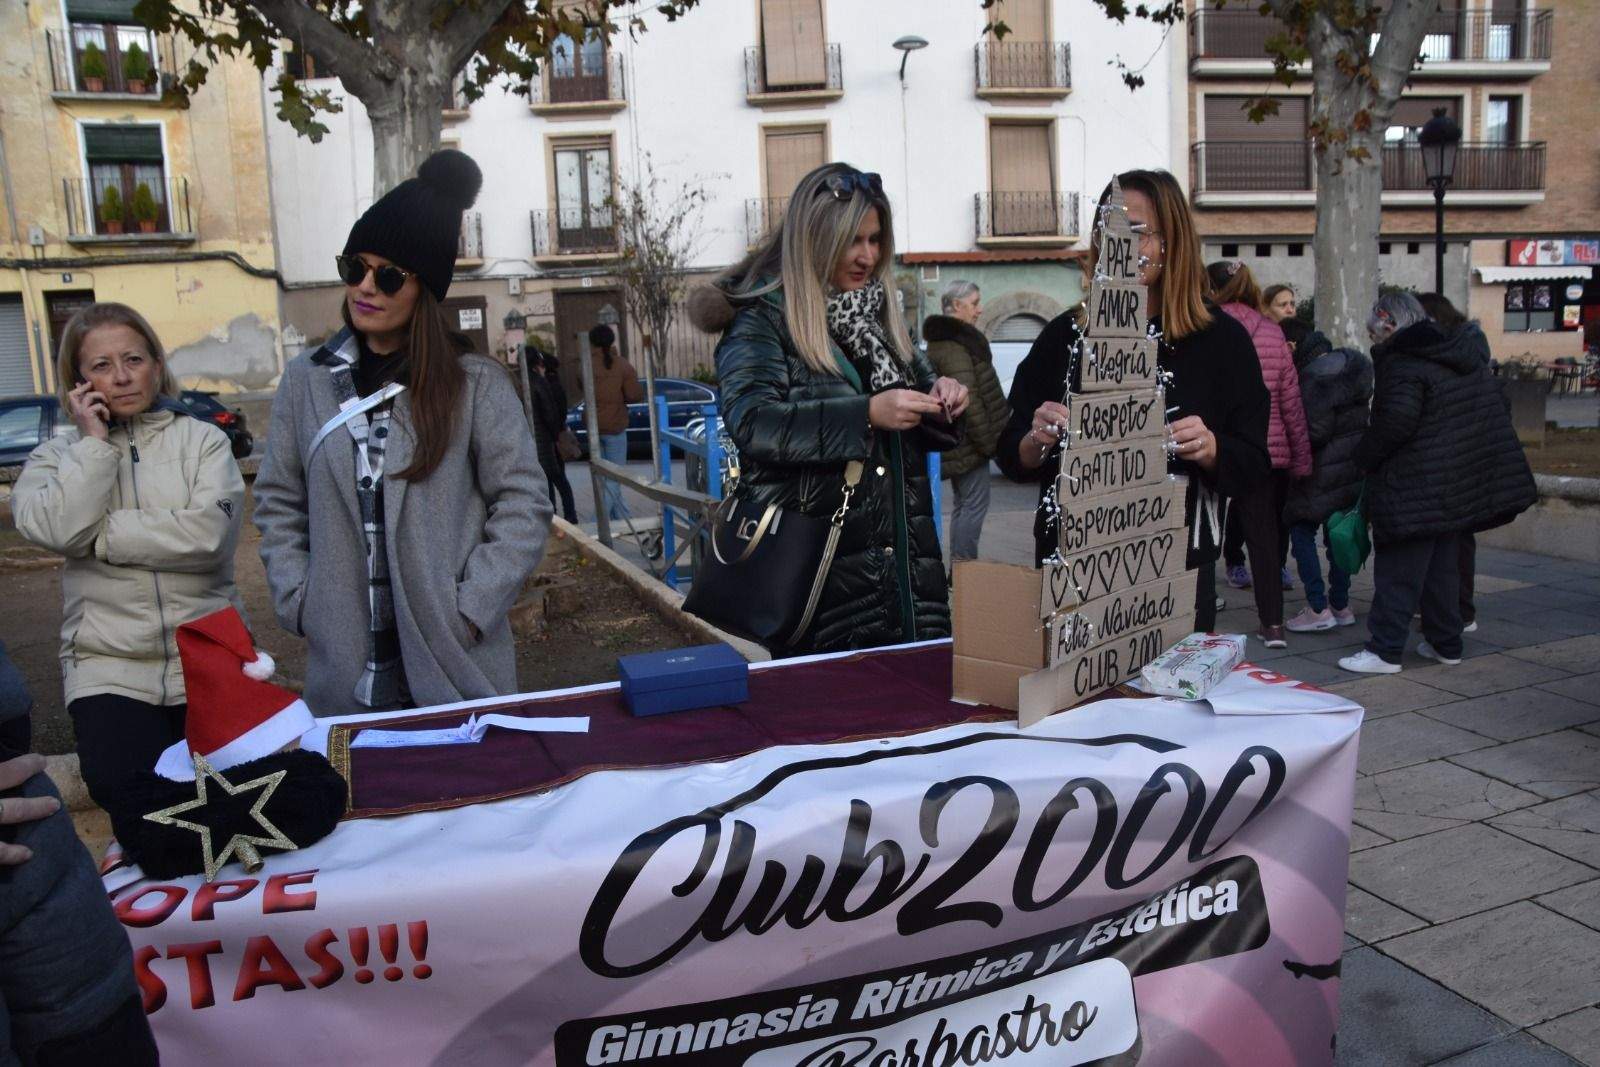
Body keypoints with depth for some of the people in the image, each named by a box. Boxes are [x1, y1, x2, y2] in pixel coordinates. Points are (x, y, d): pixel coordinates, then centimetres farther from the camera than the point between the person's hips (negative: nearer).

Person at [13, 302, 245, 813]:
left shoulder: (203, 440, 6)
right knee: (124, 785, -19)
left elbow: (209, 534, -12)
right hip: (109, 669, 1)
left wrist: (95, 533, -7)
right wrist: (95, 442, -5)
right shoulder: (57, 456, 10)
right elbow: (58, 528, -12)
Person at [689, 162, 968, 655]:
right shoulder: (760, 318, -3)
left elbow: (916, 431, 24)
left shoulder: (879, 312, 16)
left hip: (905, 555, 6)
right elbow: (751, 421, -19)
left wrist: (939, 396, 0)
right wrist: (866, 413, -25)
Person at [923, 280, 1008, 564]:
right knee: (974, 504, -7)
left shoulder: (943, 339, 17)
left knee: (963, 504, 15)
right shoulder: (956, 344, -17)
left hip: (957, 443, 11)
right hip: (969, 443, -11)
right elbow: (969, 400, -23)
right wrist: (988, 442, -17)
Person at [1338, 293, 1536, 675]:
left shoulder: (1402, 362, -16)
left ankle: (1385, 650, -2)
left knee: (1398, 571, -4)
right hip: (1460, 484, 9)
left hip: (1413, 490, -9)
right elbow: (1498, 407, 18)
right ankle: (1446, 643, 23)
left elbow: (1395, 422, -27)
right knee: (1442, 567, 17)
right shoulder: (1467, 354, 13)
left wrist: (1365, 455, -12)